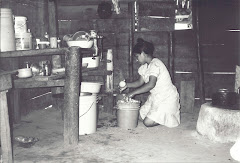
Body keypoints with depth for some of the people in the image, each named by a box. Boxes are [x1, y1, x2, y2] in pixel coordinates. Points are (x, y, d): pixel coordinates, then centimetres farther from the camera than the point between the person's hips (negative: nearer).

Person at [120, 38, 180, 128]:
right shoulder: (145, 66, 7)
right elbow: (140, 82, 12)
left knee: (148, 122, -15)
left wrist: (133, 92, -30)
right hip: (155, 97, 10)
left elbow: (151, 84, -33)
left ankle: (169, 117, 4)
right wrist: (127, 85, -3)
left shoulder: (155, 64, -23)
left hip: (167, 98, -9)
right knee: (141, 115, 2)